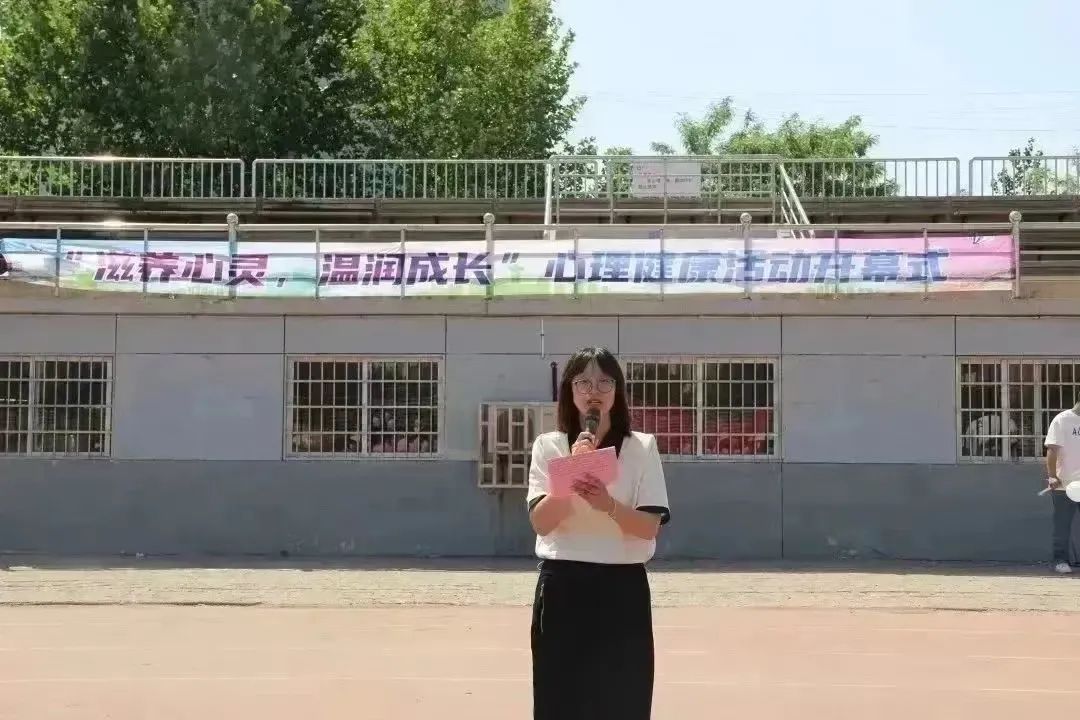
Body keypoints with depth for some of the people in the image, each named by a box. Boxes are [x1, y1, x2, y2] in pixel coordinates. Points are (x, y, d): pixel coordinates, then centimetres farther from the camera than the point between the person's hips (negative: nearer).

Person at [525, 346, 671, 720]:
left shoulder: (642, 448, 2)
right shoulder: (548, 446, 2)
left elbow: (649, 527, -8)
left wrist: (608, 504, -26)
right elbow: (540, 522, -9)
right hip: (561, 587, 0)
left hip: (623, 589, 0)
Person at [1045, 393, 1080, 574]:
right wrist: (1052, 476, -21)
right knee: (1063, 525, 3)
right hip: (1064, 484, -5)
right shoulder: (1062, 420, -6)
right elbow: (1052, 450, -12)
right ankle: (1061, 560, 11)